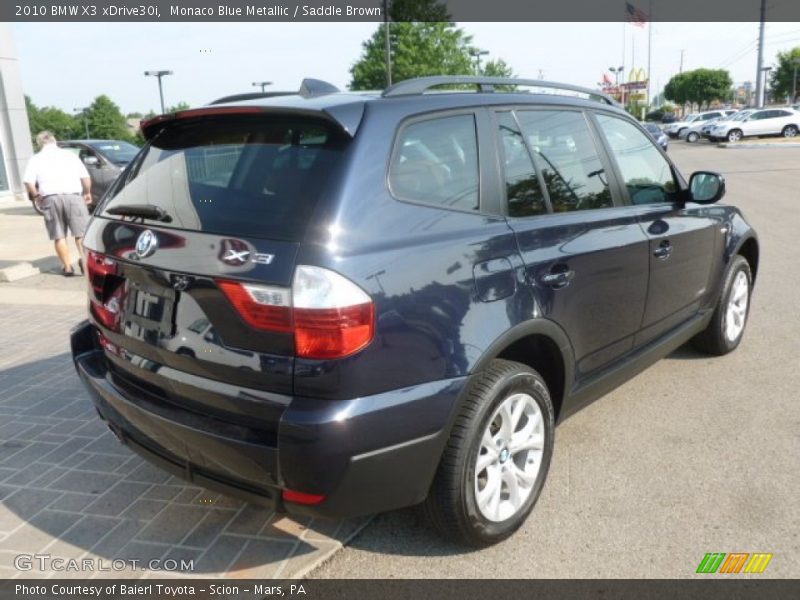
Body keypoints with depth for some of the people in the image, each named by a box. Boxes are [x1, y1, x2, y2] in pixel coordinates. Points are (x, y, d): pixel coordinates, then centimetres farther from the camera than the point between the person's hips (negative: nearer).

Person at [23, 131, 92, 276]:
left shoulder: (36, 159, 11)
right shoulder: (69, 154, 12)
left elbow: (28, 182, -2)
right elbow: (85, 177, 4)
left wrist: (36, 196, 13)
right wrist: (87, 192, 18)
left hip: (50, 198, 1)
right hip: (73, 196, 0)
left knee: (59, 236, 7)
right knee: (81, 232, 0)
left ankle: (67, 267, 6)